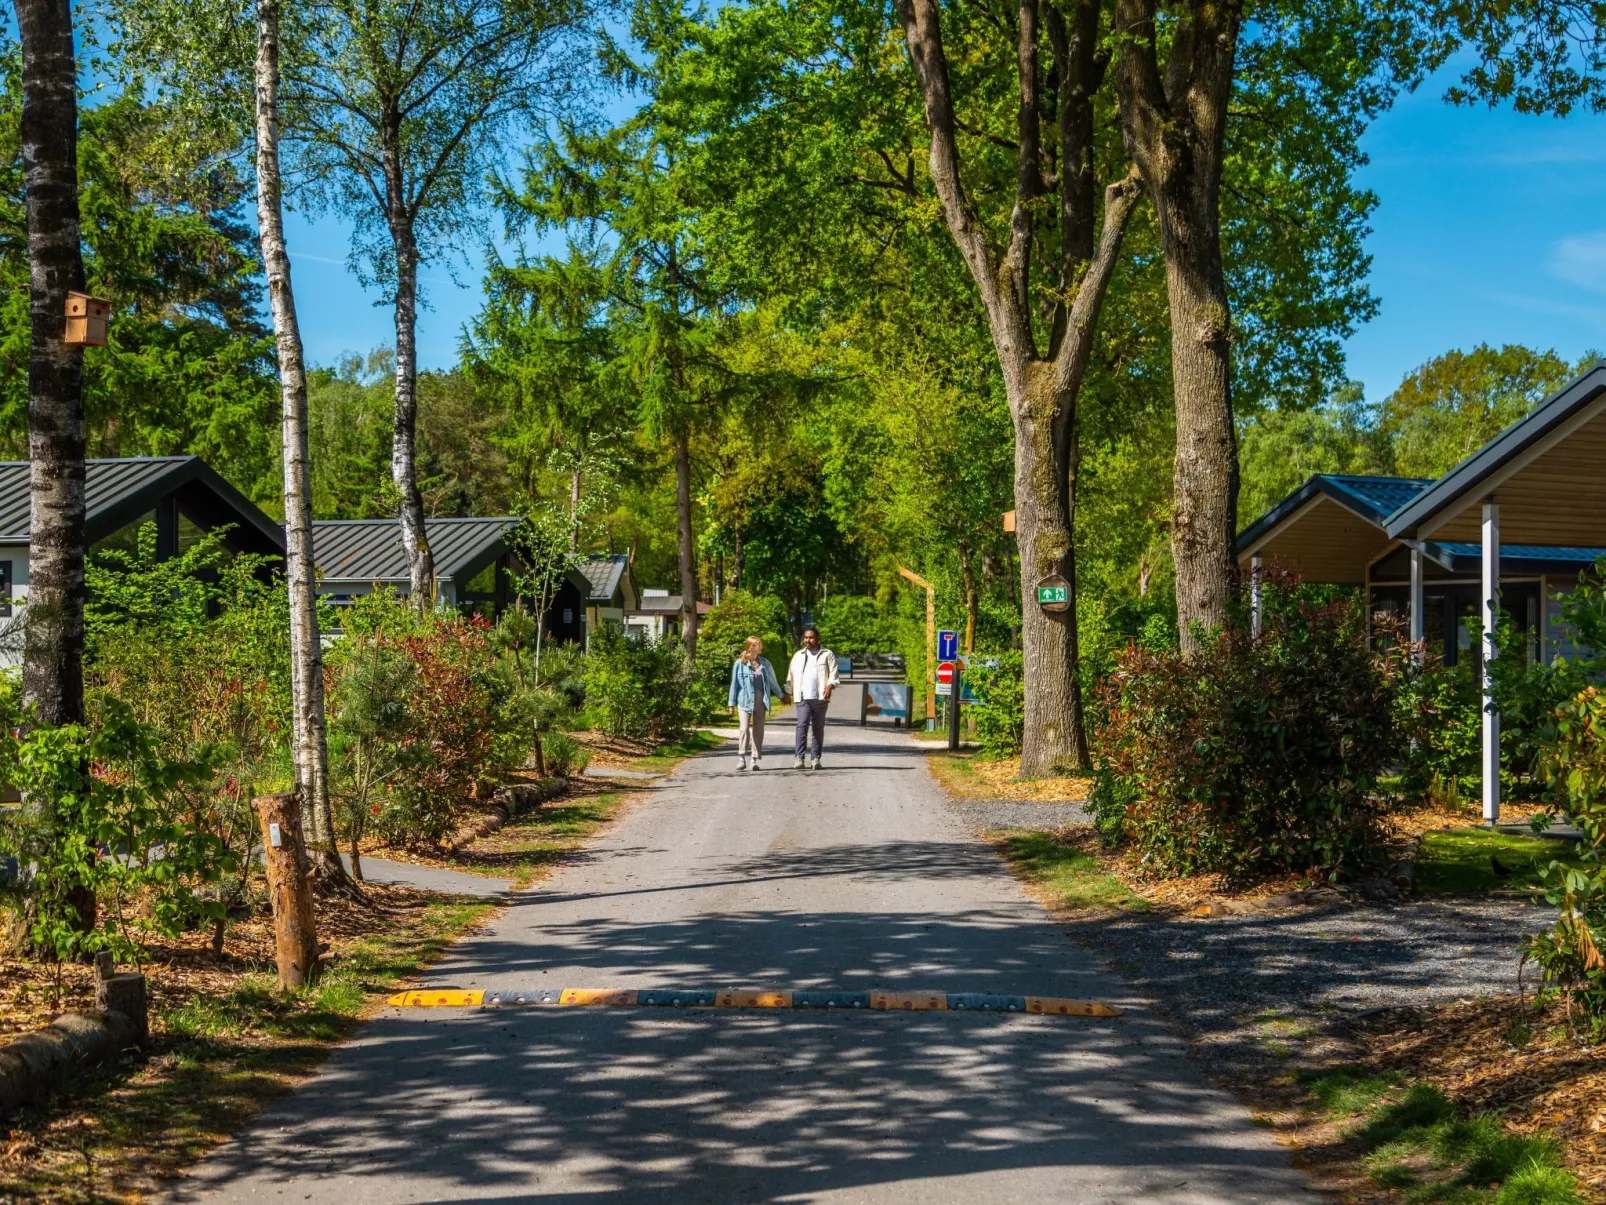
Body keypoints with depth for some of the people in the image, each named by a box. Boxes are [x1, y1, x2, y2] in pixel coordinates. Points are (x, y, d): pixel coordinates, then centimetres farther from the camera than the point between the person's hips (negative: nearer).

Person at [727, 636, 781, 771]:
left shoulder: (765, 663, 9)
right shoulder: (740, 663, -2)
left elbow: (772, 681, 19)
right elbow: (735, 683, 1)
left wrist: (780, 695, 26)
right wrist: (732, 702, -1)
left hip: (760, 700, 4)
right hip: (745, 700, -4)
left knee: (758, 729, 5)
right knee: (744, 728, -13)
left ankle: (755, 760, 10)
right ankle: (742, 758, -12)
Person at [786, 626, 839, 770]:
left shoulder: (827, 655, 7)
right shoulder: (798, 655, 16)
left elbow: (833, 673, -2)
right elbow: (791, 675, 18)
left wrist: (830, 685, -18)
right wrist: (788, 692, 13)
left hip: (820, 698, -1)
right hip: (803, 697, 1)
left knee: (818, 728, 5)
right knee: (802, 726, -13)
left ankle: (815, 759, 10)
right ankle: (798, 757, -18)